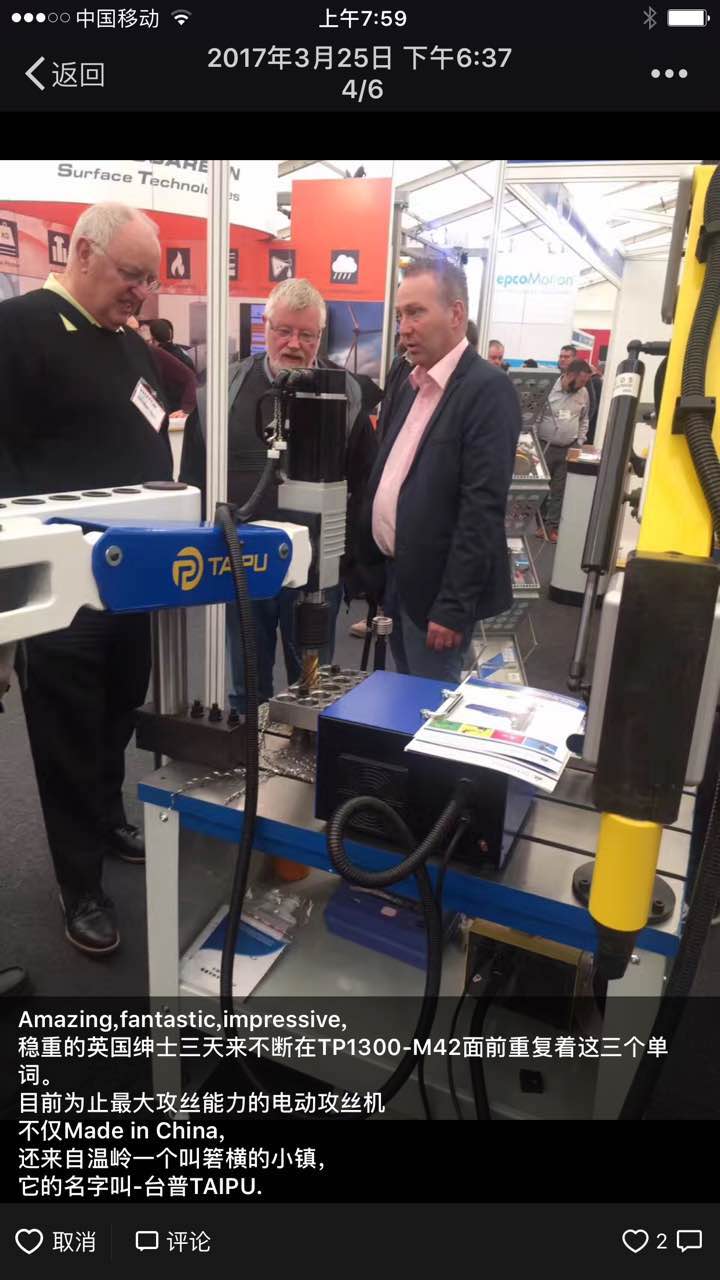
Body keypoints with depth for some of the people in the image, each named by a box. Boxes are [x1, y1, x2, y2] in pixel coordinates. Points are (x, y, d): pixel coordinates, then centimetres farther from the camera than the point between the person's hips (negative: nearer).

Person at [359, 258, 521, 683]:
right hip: (393, 576, 7)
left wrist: (453, 606, -20)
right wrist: (369, 564, 9)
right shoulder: (405, 378, 10)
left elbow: (482, 508, -20)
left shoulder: (487, 389, -15)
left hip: (436, 587, -7)